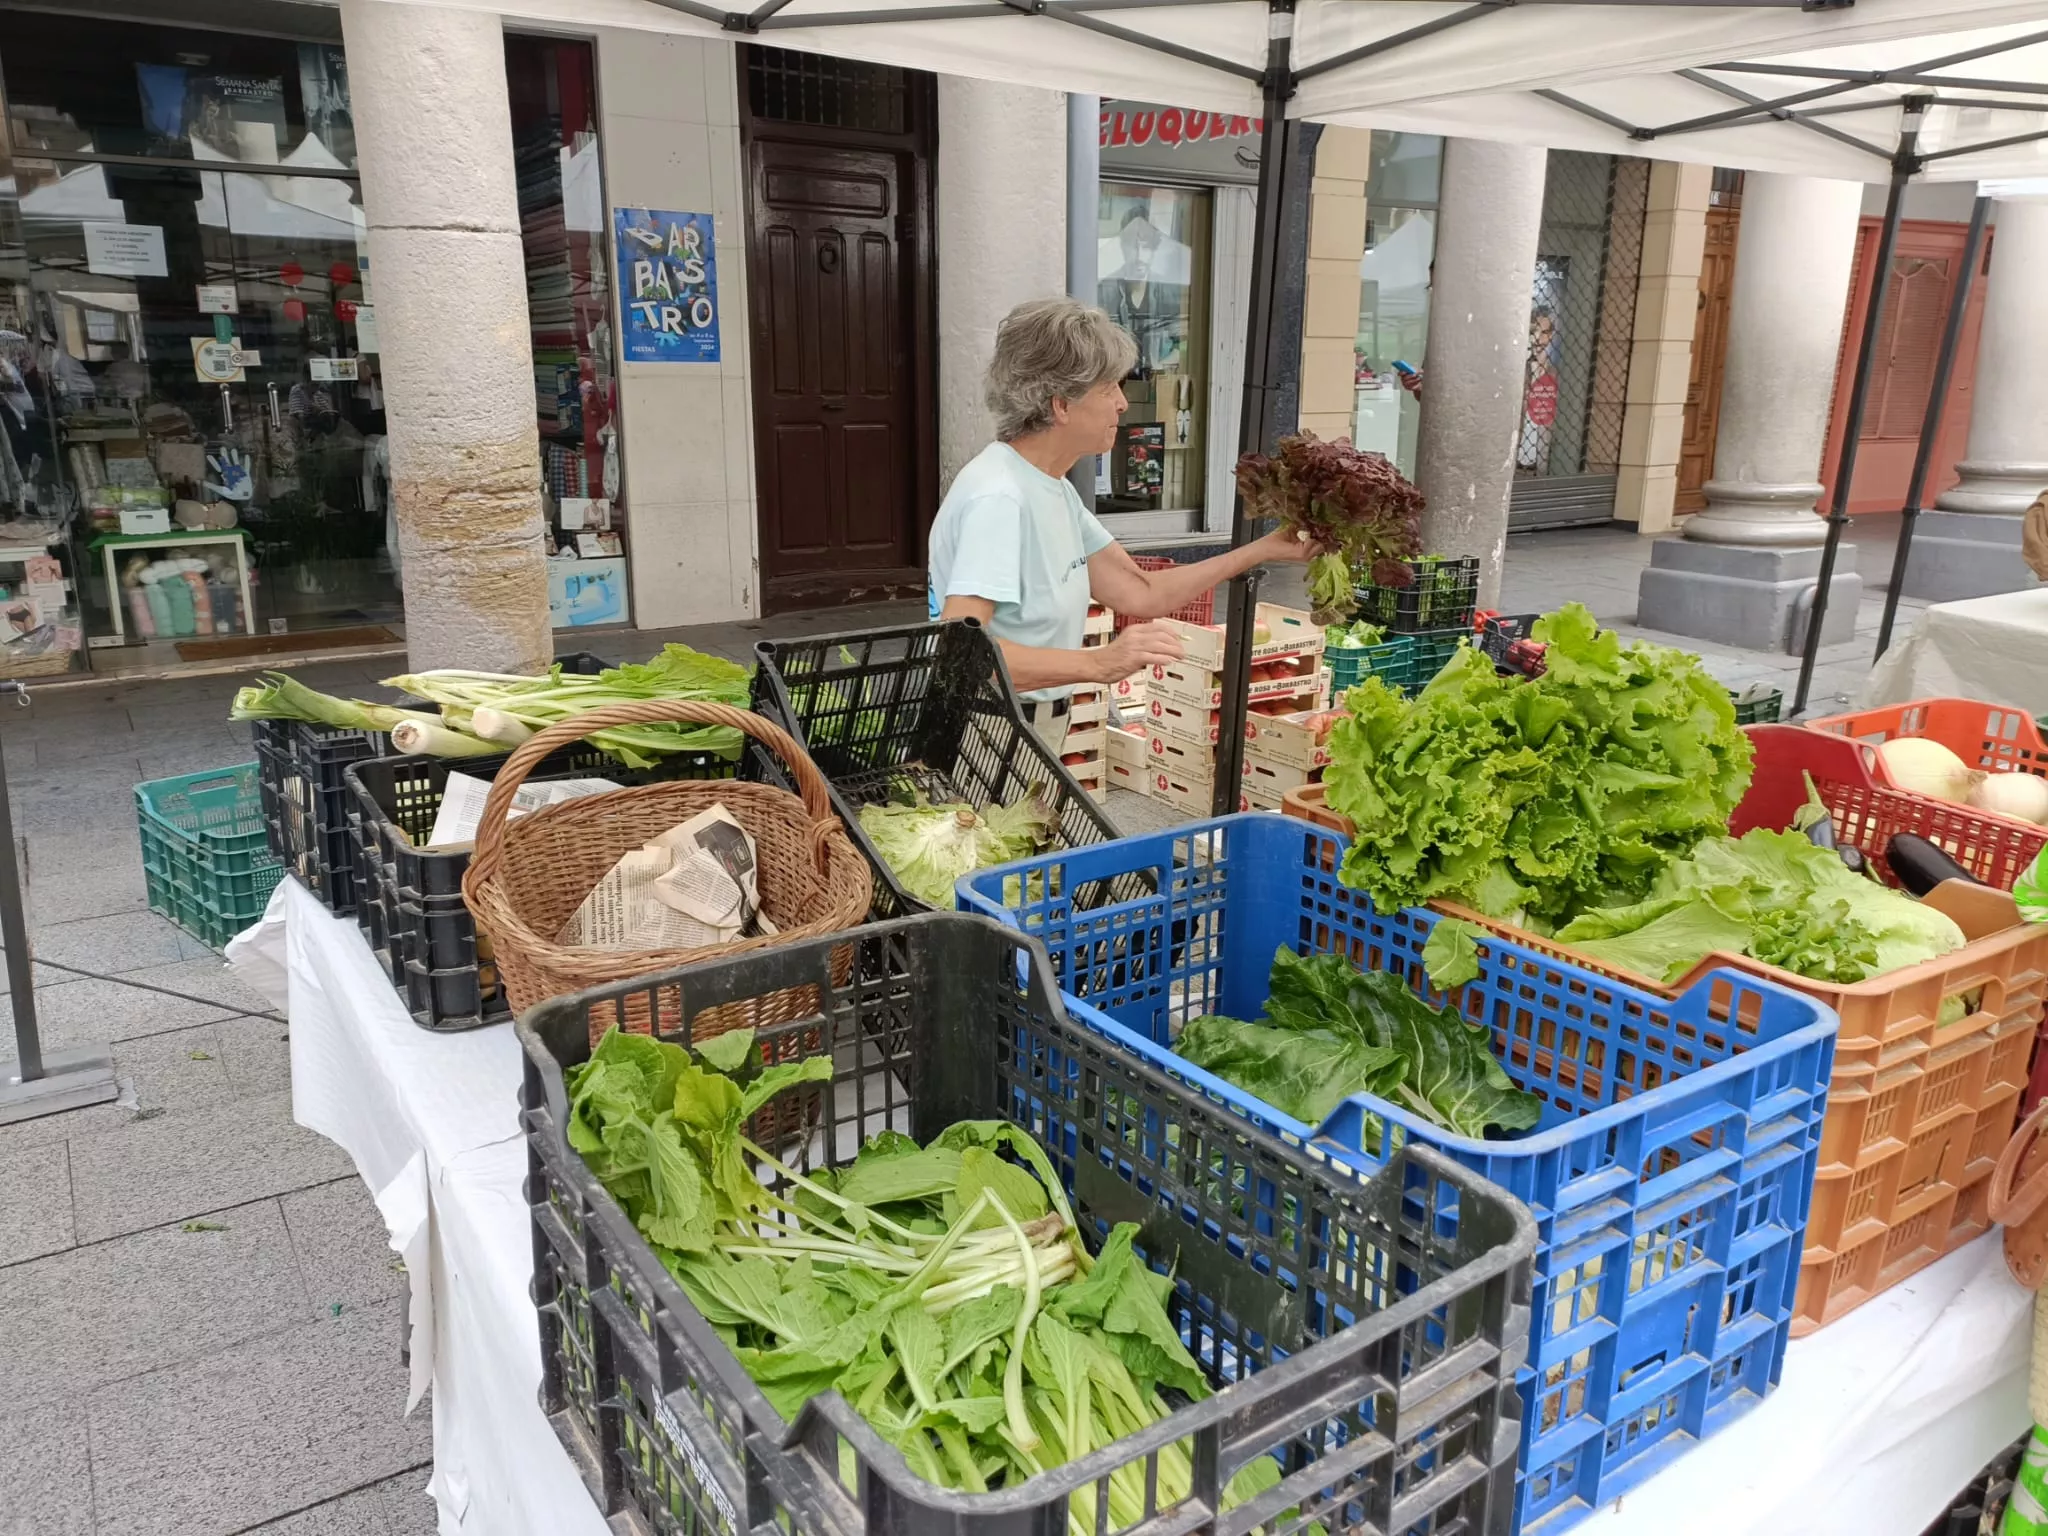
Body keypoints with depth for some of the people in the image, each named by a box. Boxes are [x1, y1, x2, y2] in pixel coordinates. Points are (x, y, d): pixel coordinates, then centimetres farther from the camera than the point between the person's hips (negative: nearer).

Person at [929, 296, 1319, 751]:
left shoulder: (1054, 490, 7)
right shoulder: (998, 497, -23)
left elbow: (1141, 593, 7)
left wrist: (1265, 550, 7)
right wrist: (1098, 664, -39)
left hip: (1033, 730, 9)